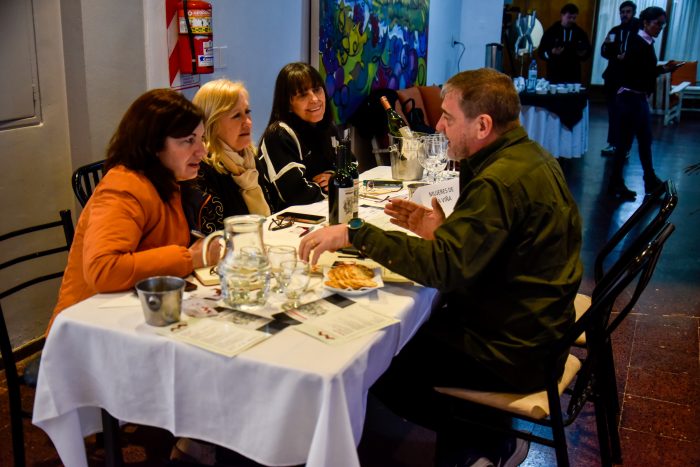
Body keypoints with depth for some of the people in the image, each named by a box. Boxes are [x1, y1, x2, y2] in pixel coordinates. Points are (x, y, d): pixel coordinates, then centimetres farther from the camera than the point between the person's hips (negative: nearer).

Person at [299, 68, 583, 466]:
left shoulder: (502, 182, -27)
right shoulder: (528, 156, 6)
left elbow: (442, 266, -31)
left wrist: (354, 233, -28)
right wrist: (443, 231, -1)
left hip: (513, 351, -10)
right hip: (537, 325, 10)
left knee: (386, 378, 0)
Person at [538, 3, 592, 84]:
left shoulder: (581, 33, 10)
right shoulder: (551, 32, 2)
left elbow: (588, 51, 16)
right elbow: (541, 52, -1)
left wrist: (583, 53, -6)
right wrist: (551, 53, -20)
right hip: (554, 77, -2)